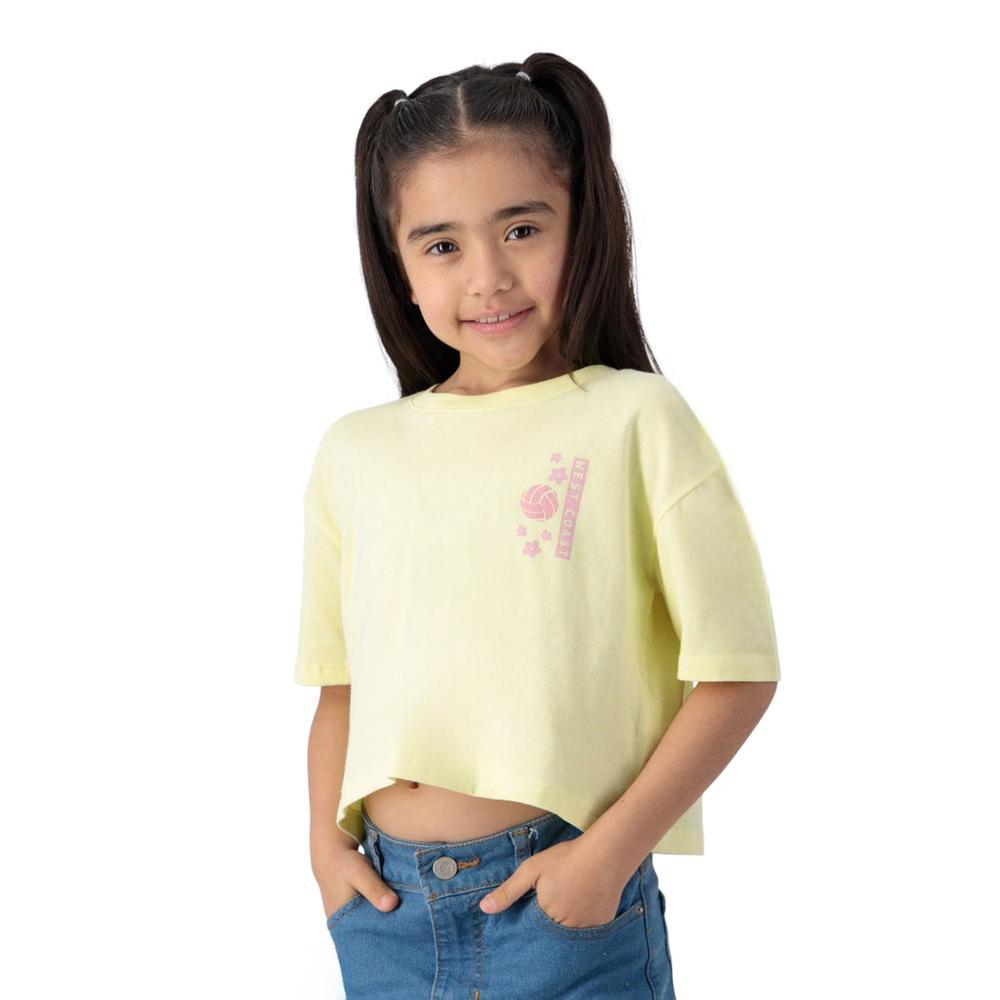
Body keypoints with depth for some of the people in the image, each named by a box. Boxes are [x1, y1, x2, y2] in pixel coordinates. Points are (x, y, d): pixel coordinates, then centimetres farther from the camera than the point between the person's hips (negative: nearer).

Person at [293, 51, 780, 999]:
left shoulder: (635, 419, -7)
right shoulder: (354, 451, 5)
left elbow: (736, 670, -8)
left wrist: (611, 853, -12)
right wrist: (327, 842, 2)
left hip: (565, 896, -3)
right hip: (386, 903, 4)